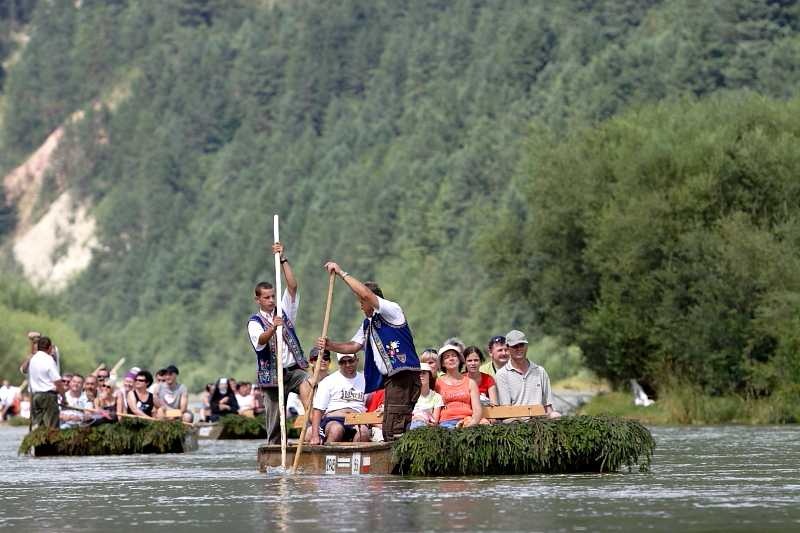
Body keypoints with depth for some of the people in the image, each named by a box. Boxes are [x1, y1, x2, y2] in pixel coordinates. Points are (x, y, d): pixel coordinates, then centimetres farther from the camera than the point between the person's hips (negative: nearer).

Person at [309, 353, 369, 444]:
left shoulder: (364, 381, 19)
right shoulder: (328, 381, 11)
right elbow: (318, 410, 4)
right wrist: (315, 436, -10)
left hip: (357, 422, 2)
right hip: (332, 420, -2)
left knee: (364, 431, -35)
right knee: (336, 428, -38)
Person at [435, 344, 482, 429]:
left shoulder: (470, 382, 19)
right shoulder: (438, 383, 18)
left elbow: (477, 410, 10)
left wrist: (472, 422, -12)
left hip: (467, 421, 1)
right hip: (446, 422, -1)